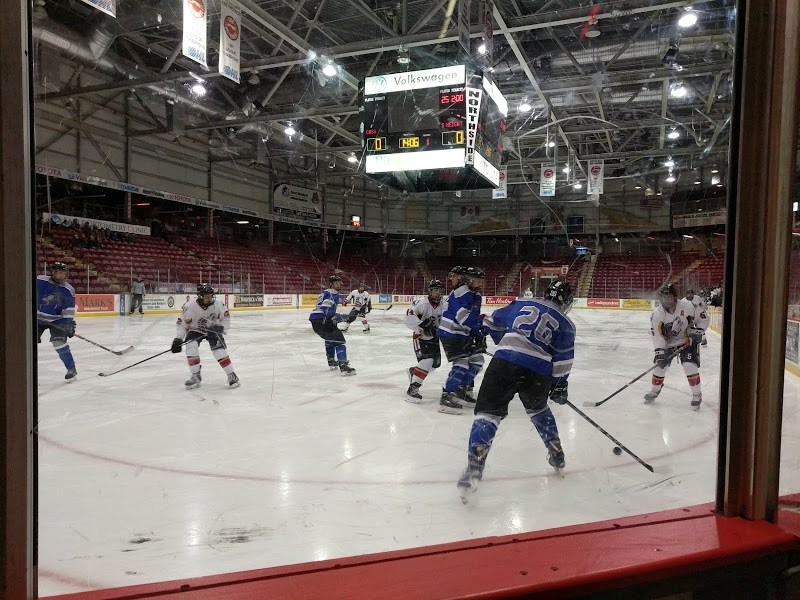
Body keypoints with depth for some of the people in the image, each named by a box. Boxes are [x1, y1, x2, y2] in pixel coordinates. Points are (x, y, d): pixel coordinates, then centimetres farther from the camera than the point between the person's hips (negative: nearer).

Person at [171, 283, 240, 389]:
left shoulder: (217, 304, -21)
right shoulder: (189, 306, -26)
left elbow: (226, 317, -5)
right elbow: (182, 323, -19)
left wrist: (221, 328, -17)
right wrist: (178, 339, -23)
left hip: (212, 329, 0)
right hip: (195, 330, 0)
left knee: (219, 349, -17)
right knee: (191, 347, -24)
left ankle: (231, 375, -6)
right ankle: (196, 377, -8)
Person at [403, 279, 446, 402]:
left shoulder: (442, 305, 0)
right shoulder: (422, 302, -21)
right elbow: (409, 317, -30)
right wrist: (422, 325, -36)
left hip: (434, 337, 8)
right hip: (420, 337, -8)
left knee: (436, 363, 14)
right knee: (427, 360, -24)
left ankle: (413, 371, 42)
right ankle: (412, 389, -21)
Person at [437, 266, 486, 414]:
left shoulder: (476, 296, 14)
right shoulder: (462, 293, -18)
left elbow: (475, 317, 17)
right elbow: (463, 315, -29)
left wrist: (480, 337, 8)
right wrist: (479, 330, -30)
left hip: (464, 335, 10)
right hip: (450, 334, -10)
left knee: (477, 360, 11)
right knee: (462, 363, -19)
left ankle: (462, 391, 22)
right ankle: (447, 397, -17)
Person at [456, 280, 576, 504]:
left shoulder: (522, 305, 21)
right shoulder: (565, 324, 15)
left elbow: (492, 323, 29)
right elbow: (563, 359, 8)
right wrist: (560, 387, 19)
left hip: (504, 362, -1)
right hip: (538, 372, 1)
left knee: (488, 412, -2)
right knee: (538, 409, 31)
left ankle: (473, 471, -17)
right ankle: (557, 456, 41)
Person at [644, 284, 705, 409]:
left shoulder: (686, 305, -19)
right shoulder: (657, 314, -18)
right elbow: (657, 334, -21)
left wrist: (697, 330, -14)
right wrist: (659, 351, -30)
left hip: (687, 341, -2)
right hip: (668, 344, 2)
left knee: (690, 367, -13)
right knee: (660, 366, 2)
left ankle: (697, 395, 3)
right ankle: (654, 391, 25)